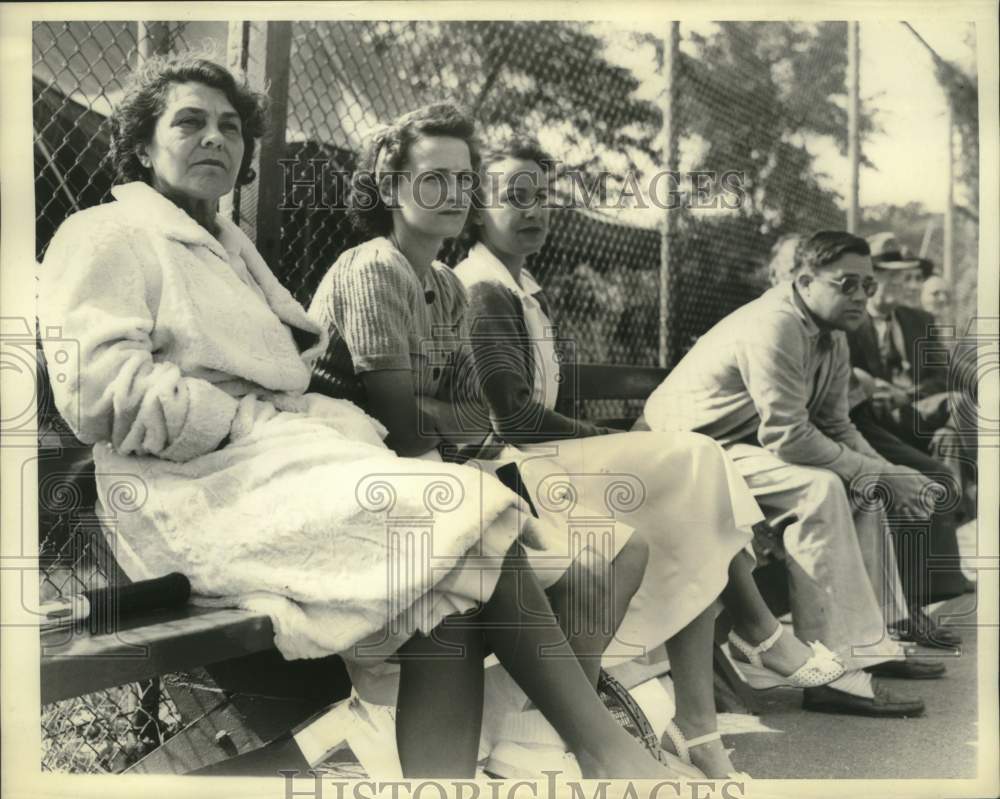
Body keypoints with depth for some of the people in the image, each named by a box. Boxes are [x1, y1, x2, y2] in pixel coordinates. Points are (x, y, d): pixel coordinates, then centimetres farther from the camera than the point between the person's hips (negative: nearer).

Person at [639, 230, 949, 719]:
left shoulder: (832, 337, 7)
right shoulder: (773, 326, -24)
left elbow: (835, 425, 10)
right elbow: (787, 436, -28)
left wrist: (882, 473, -7)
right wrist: (873, 472, -21)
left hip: (746, 445, 10)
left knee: (863, 489, 5)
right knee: (819, 489, -28)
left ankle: (871, 642, 9)